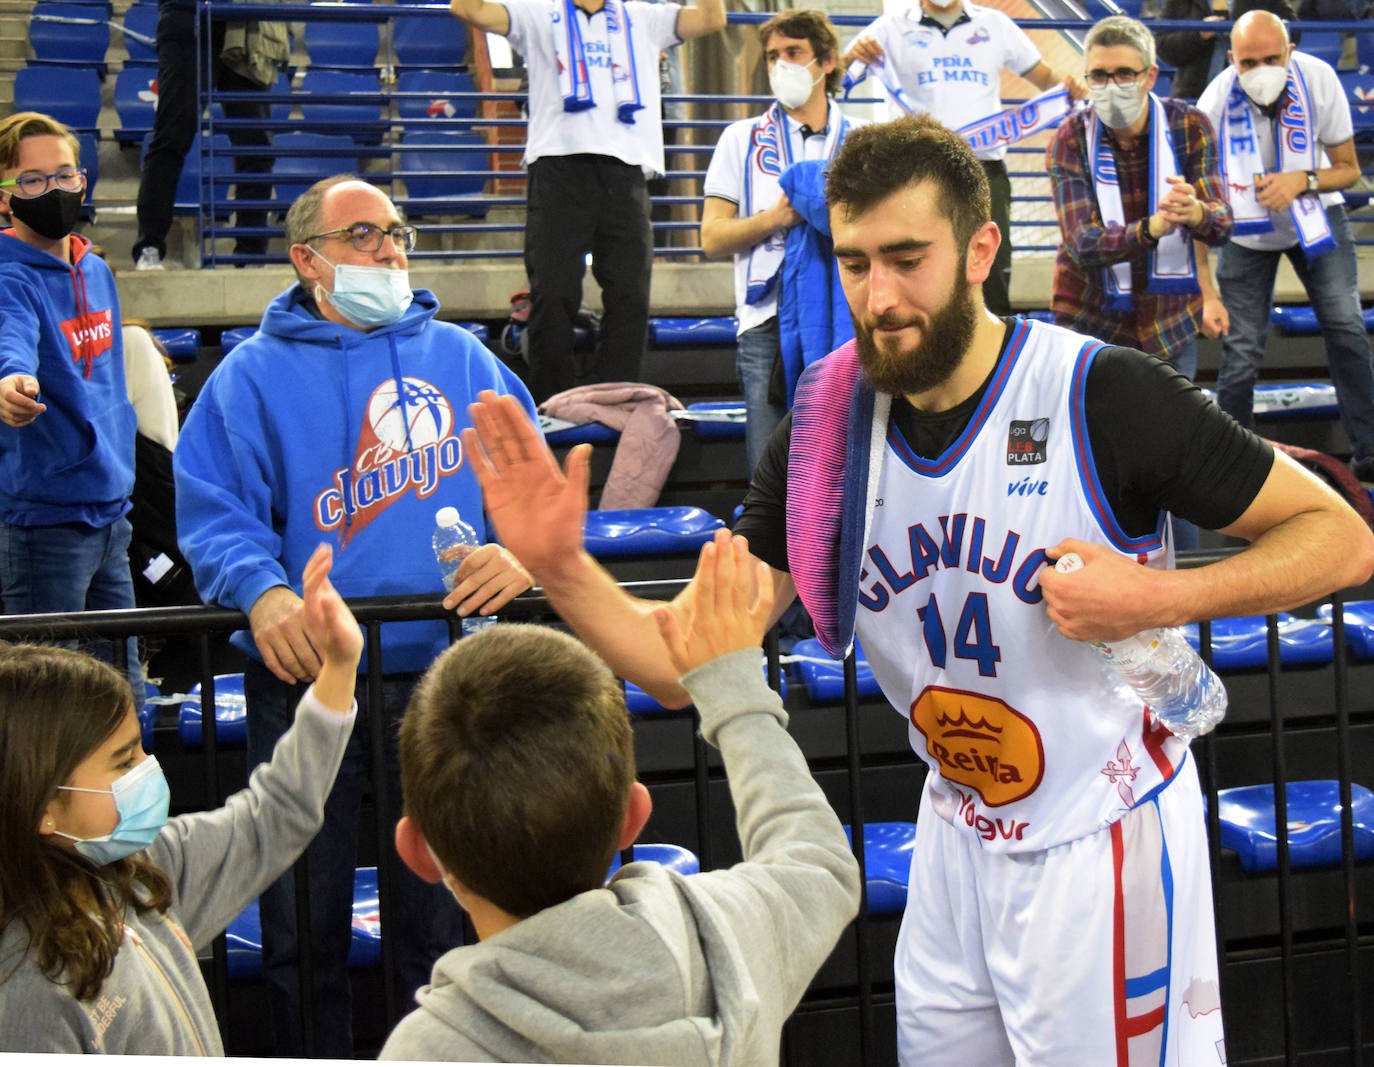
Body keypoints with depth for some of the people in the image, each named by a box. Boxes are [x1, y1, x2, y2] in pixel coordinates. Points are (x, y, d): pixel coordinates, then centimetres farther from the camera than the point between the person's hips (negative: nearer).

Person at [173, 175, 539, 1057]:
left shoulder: (462, 359, 10)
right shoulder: (254, 376, 2)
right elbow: (213, 512, -5)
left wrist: (524, 552, -12)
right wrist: (261, 590, -23)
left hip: (442, 664, 2)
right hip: (305, 676, -2)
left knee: (446, 911, 11)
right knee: (304, 918, 7)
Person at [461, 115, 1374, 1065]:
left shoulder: (1105, 398, -20)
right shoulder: (826, 430, -6)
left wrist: (1161, 597, -27)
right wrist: (562, 568, -23)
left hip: (1104, 843, -4)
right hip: (956, 838, 5)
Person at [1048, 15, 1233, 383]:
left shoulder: (1189, 126, -7)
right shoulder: (1071, 139, -11)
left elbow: (1222, 225, -14)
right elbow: (1083, 244, -21)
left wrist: (1195, 212, -39)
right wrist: (1153, 228, -40)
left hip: (1172, 324, 2)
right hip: (1091, 323, -1)